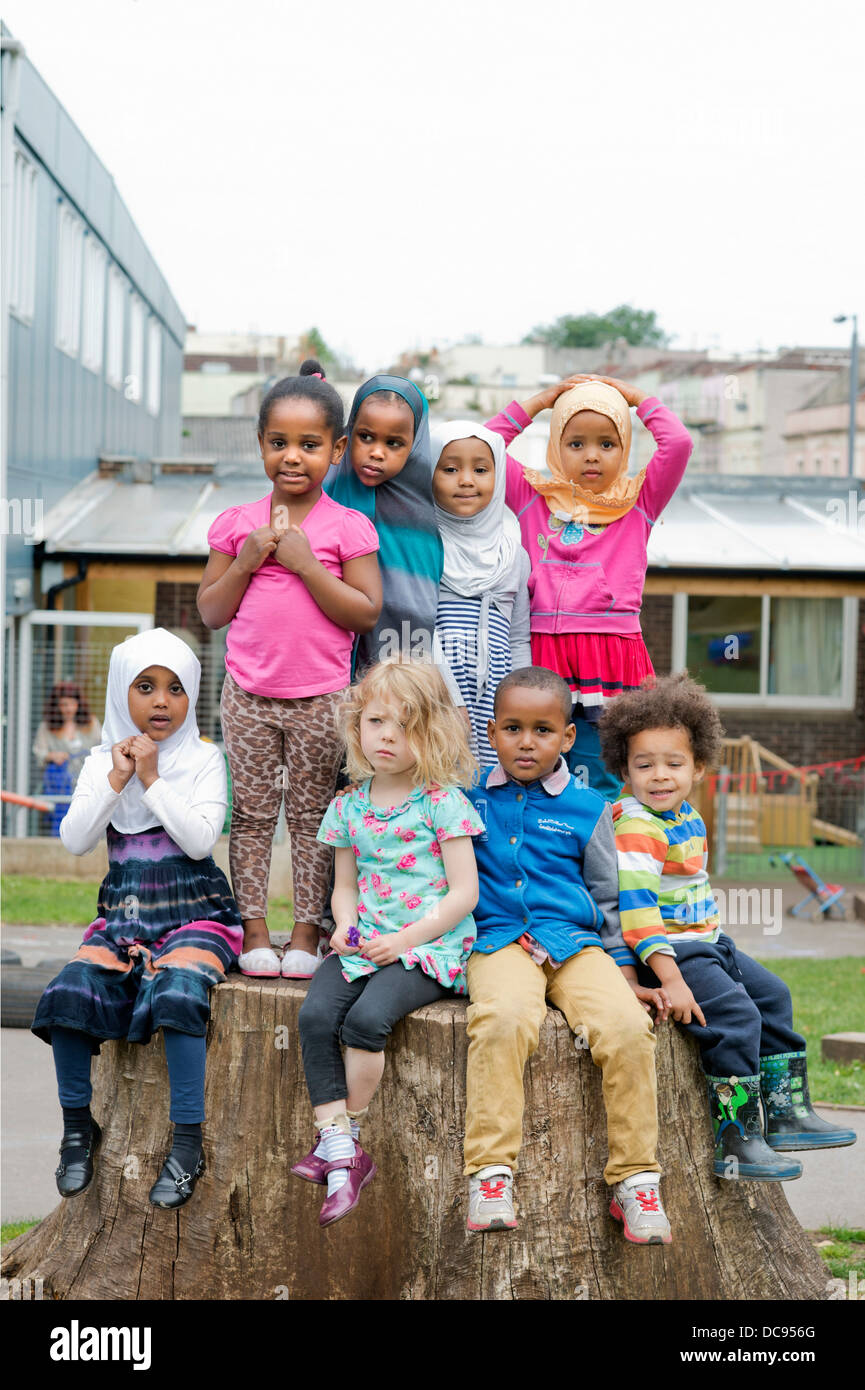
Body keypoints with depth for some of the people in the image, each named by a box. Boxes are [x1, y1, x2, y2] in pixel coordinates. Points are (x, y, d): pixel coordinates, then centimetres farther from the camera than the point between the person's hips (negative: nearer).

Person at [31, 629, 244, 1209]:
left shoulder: (204, 759, 0)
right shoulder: (102, 761, 11)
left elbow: (200, 839, -13)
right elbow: (76, 840, -1)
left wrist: (152, 779, -14)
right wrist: (116, 780, -10)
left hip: (195, 914, -4)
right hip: (123, 915, 4)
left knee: (176, 994, -33)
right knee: (67, 993, -21)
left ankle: (188, 1141, -22)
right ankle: (79, 1125, -1)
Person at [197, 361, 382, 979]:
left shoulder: (349, 528, -4)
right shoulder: (238, 523, 4)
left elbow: (366, 613, -10)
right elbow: (210, 611, 5)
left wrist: (306, 563, -16)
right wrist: (246, 562, -10)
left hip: (321, 698, -2)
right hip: (249, 695, 2)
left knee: (313, 816, 6)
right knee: (252, 813, 8)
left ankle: (308, 932, 14)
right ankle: (253, 931, 16)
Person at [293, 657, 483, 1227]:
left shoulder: (442, 802, -5)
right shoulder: (348, 806, 11)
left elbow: (464, 892, -7)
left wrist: (403, 940, -14)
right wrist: (345, 924, -3)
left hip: (429, 949, -5)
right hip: (364, 945, 5)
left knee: (366, 1018, -30)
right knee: (316, 1015, -22)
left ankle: (342, 1134, -11)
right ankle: (342, 1155, -21)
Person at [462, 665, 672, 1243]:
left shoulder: (587, 809, 10)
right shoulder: (471, 800, 11)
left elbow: (609, 897, 17)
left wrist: (625, 974, 12)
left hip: (577, 943, 1)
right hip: (499, 941, -1)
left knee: (626, 1026, -26)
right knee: (502, 1019, -35)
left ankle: (635, 1179, -13)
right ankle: (491, 1173, -29)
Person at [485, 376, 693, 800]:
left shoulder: (638, 503, 9)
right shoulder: (534, 498, 13)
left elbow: (678, 443, -3)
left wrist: (636, 397, 9)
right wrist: (539, 401, 11)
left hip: (610, 660, -1)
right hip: (542, 656, 1)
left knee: (598, 782, -1)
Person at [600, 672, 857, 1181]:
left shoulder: (690, 820, 11)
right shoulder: (634, 828, -19)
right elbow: (636, 909, -27)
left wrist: (715, 938, 19)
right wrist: (671, 981, -31)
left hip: (708, 944, 10)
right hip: (667, 953, -10)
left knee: (773, 996, 15)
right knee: (736, 1015, -21)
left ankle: (787, 1114, 23)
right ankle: (736, 1145, -15)